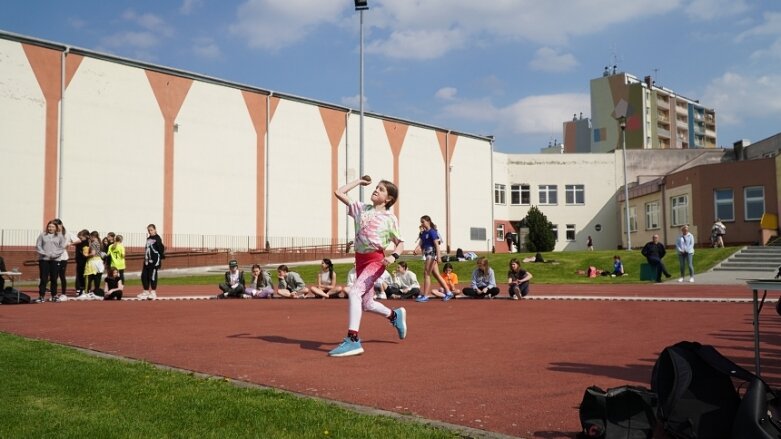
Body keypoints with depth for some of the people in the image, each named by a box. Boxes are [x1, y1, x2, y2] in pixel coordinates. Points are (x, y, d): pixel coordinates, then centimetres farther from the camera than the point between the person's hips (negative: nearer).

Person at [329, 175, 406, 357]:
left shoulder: (390, 218, 0)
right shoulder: (361, 208, 10)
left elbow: (400, 243, 3)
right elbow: (339, 193, 9)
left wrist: (393, 256, -18)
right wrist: (359, 181, 15)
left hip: (376, 260, -6)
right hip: (360, 259, 6)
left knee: (354, 292, -26)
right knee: (367, 304, 15)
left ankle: (352, 341, -27)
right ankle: (395, 315, 44)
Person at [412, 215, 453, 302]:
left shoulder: (432, 232, -11)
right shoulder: (423, 233, 13)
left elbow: (437, 244, -17)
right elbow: (420, 243, 5)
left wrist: (438, 256, -23)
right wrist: (416, 249, -15)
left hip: (432, 254, -9)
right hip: (428, 255, 9)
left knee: (426, 274, -7)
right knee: (436, 274, 10)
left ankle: (425, 296, -3)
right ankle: (448, 292, 14)